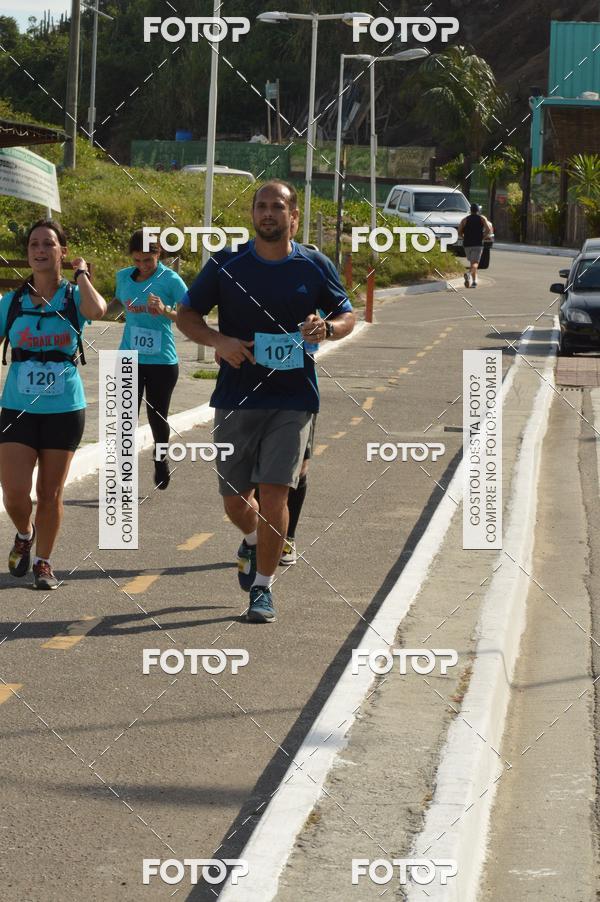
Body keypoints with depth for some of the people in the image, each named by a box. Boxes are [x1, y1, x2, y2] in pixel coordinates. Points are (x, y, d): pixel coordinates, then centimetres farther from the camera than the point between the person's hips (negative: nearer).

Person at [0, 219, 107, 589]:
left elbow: (97, 310, -27)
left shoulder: (74, 297, -3)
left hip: (65, 409, -1)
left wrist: (81, 273, -13)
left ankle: (43, 562, 24)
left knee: (51, 493, 6)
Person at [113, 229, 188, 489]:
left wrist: (165, 310, -28)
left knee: (157, 417, 9)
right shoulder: (123, 277, 6)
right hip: (129, 359, 3)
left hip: (162, 361, -3)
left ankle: (161, 462, 36)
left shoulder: (171, 280, -8)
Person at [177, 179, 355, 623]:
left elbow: (347, 315, 13)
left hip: (292, 398, -1)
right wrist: (218, 340, -13)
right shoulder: (227, 264, 0)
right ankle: (253, 542, 43)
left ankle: (263, 587, 2)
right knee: (235, 500, 7)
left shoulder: (315, 266, 2)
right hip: (236, 398, 1)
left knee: (274, 492, -11)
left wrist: (327, 328, -11)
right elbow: (186, 314, 7)